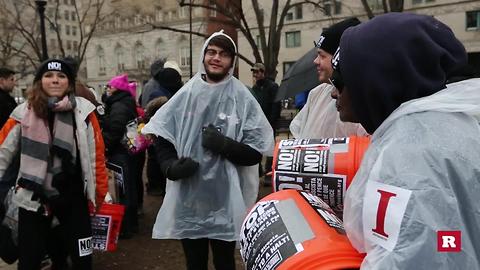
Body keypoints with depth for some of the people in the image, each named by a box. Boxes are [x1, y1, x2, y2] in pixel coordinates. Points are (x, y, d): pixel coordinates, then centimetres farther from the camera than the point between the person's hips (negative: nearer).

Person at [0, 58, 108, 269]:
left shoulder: (83, 111, -6)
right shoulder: (24, 113, -3)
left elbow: (96, 155, -2)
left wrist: (99, 193, 1)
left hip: (73, 198, -1)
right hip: (33, 199, 1)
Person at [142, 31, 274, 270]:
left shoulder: (243, 100, -7)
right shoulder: (185, 95, -1)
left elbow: (255, 153, -6)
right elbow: (162, 137, 6)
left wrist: (225, 146, -21)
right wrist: (170, 166, -11)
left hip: (225, 203, -2)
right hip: (187, 200, 2)